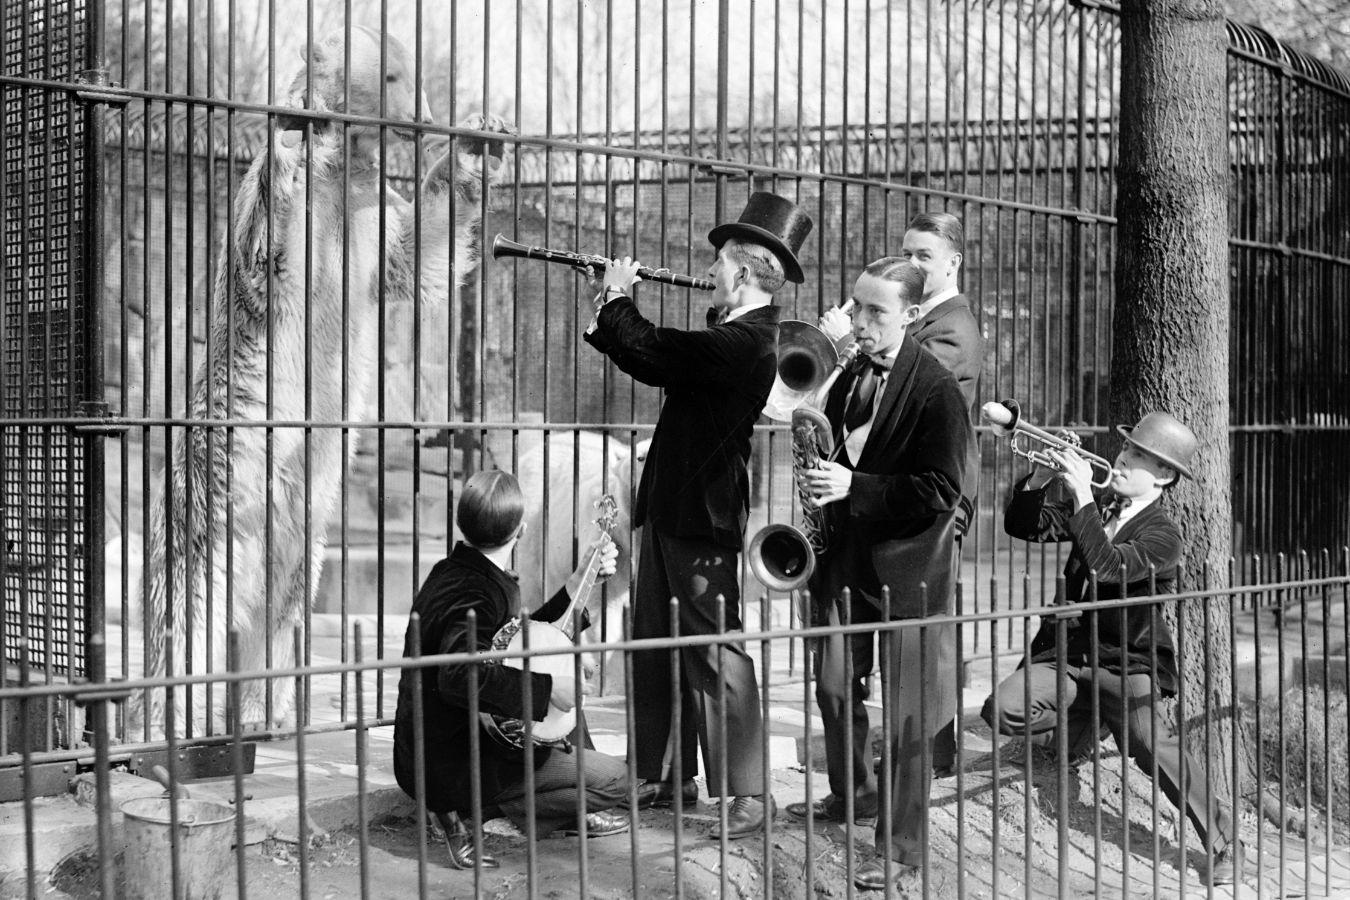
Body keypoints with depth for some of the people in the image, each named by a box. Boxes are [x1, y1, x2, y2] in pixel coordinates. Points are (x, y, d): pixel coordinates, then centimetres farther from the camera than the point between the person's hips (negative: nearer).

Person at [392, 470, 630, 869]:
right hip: (448, 768, -10)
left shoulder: (452, 571, 8)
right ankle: (469, 814, -3)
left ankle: (574, 814, 26)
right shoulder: (476, 593, -23)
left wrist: (581, 582, 18)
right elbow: (459, 675, -42)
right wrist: (548, 687, -31)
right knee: (615, 777, -7)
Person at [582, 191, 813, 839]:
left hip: (702, 517, -10)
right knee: (654, 643, 16)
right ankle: (668, 777, 27)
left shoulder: (745, 341, -19)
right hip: (671, 510, 10)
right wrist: (612, 311, 8)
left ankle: (747, 794, 3)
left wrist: (618, 296, -7)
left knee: (713, 652, -5)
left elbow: (648, 354, -23)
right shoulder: (727, 334, 13)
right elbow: (653, 361, 16)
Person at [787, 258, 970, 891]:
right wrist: (819, 475, 1)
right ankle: (852, 793, 42)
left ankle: (904, 856, 8)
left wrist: (855, 487, -24)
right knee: (834, 686, 18)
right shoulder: (848, 378, 8)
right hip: (846, 552, 7)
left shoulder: (935, 389, -13)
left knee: (906, 711, 0)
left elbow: (940, 491, -17)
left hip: (906, 563, -7)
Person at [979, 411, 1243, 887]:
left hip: (1124, 662, -5)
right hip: (1066, 650, 5)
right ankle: (1086, 723, 16)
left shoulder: (1163, 535, -13)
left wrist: (1082, 497, -31)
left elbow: (1107, 567, -30)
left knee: (1152, 743, -27)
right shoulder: (1094, 505, 6)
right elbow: (1023, 526, 3)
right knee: (1002, 710, -16)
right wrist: (1039, 481, -15)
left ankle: (1222, 842, -11)